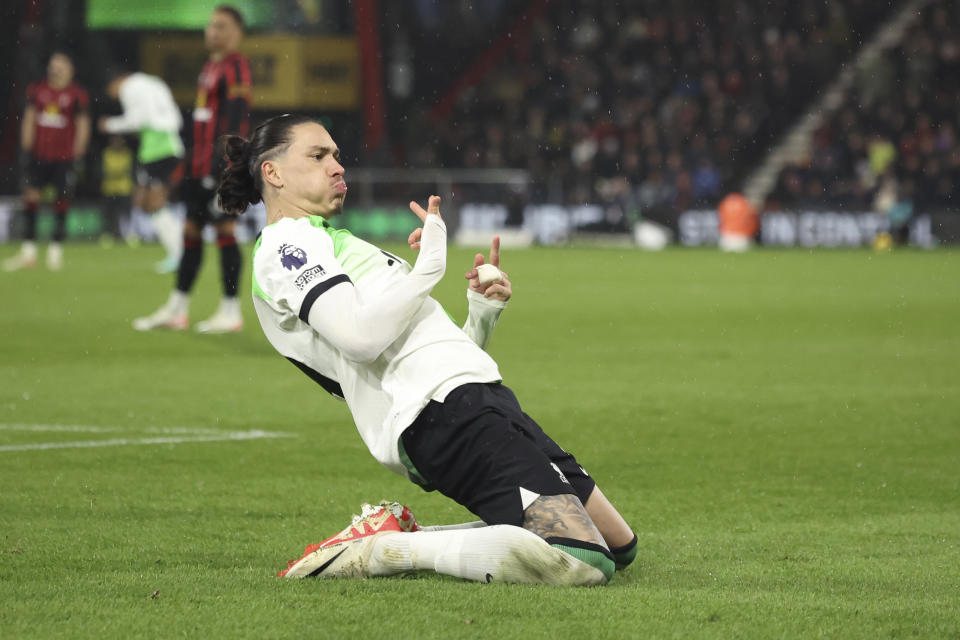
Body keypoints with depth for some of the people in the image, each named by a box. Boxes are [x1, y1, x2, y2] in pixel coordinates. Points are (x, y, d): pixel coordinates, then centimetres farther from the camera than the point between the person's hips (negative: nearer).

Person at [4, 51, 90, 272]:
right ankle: (28, 252, 4)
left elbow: (83, 126, 1)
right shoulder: (37, 90, 6)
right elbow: (29, 120, 10)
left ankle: (55, 252, 11)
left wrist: (77, 155, -3)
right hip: (39, 155, 3)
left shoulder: (77, 94, -3)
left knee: (61, 202, 0)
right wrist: (26, 149, 4)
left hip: (64, 158, -3)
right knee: (30, 197, -2)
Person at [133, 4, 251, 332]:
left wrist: (222, 165, -22)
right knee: (191, 230, 11)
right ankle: (177, 308, 16)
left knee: (225, 230, -5)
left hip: (223, 166, -9)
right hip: (203, 166, 9)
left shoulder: (236, 67, -10)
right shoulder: (210, 68, 18)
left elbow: (236, 120, -17)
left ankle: (231, 311, 1)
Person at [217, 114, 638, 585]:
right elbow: (360, 337, -19)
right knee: (583, 560, -27)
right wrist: (430, 264, -7)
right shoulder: (286, 244, 1)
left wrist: (482, 314, 11)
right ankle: (382, 550, -16)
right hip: (447, 411, -11)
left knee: (618, 546, 12)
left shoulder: (329, 243, 32)